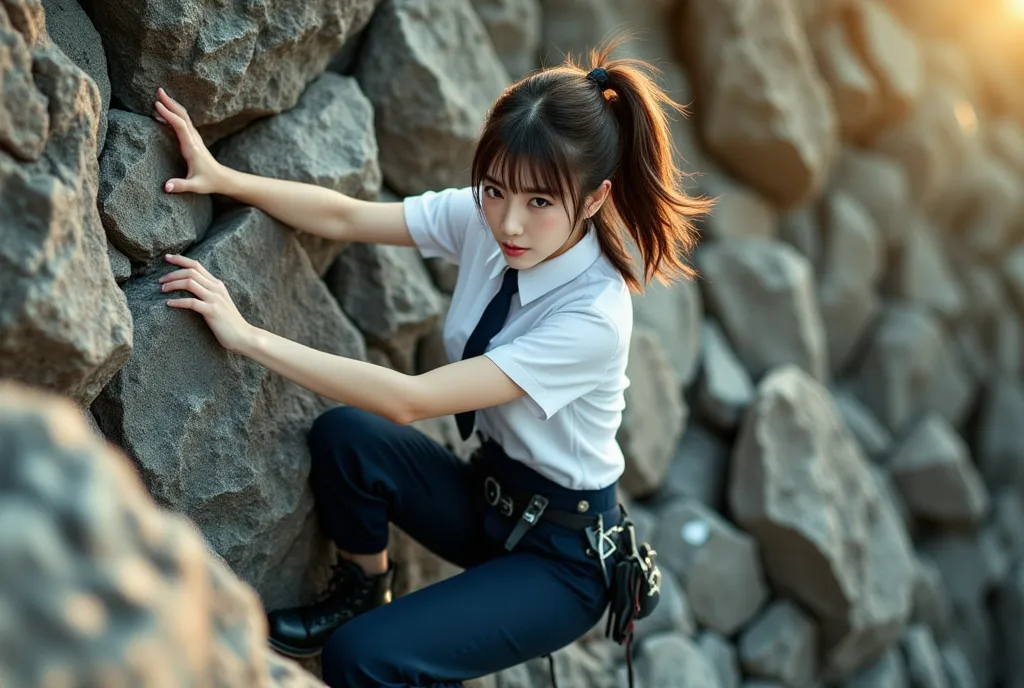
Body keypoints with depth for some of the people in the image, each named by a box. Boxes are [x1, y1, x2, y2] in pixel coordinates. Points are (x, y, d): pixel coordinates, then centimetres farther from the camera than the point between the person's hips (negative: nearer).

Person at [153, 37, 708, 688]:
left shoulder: (595, 317, -31)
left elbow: (409, 400, -35)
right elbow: (347, 218, -8)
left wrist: (249, 336, -34)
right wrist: (222, 178, -20)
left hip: (560, 554, -6)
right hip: (484, 492, 6)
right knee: (342, 435, -21)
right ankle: (364, 592, 6)